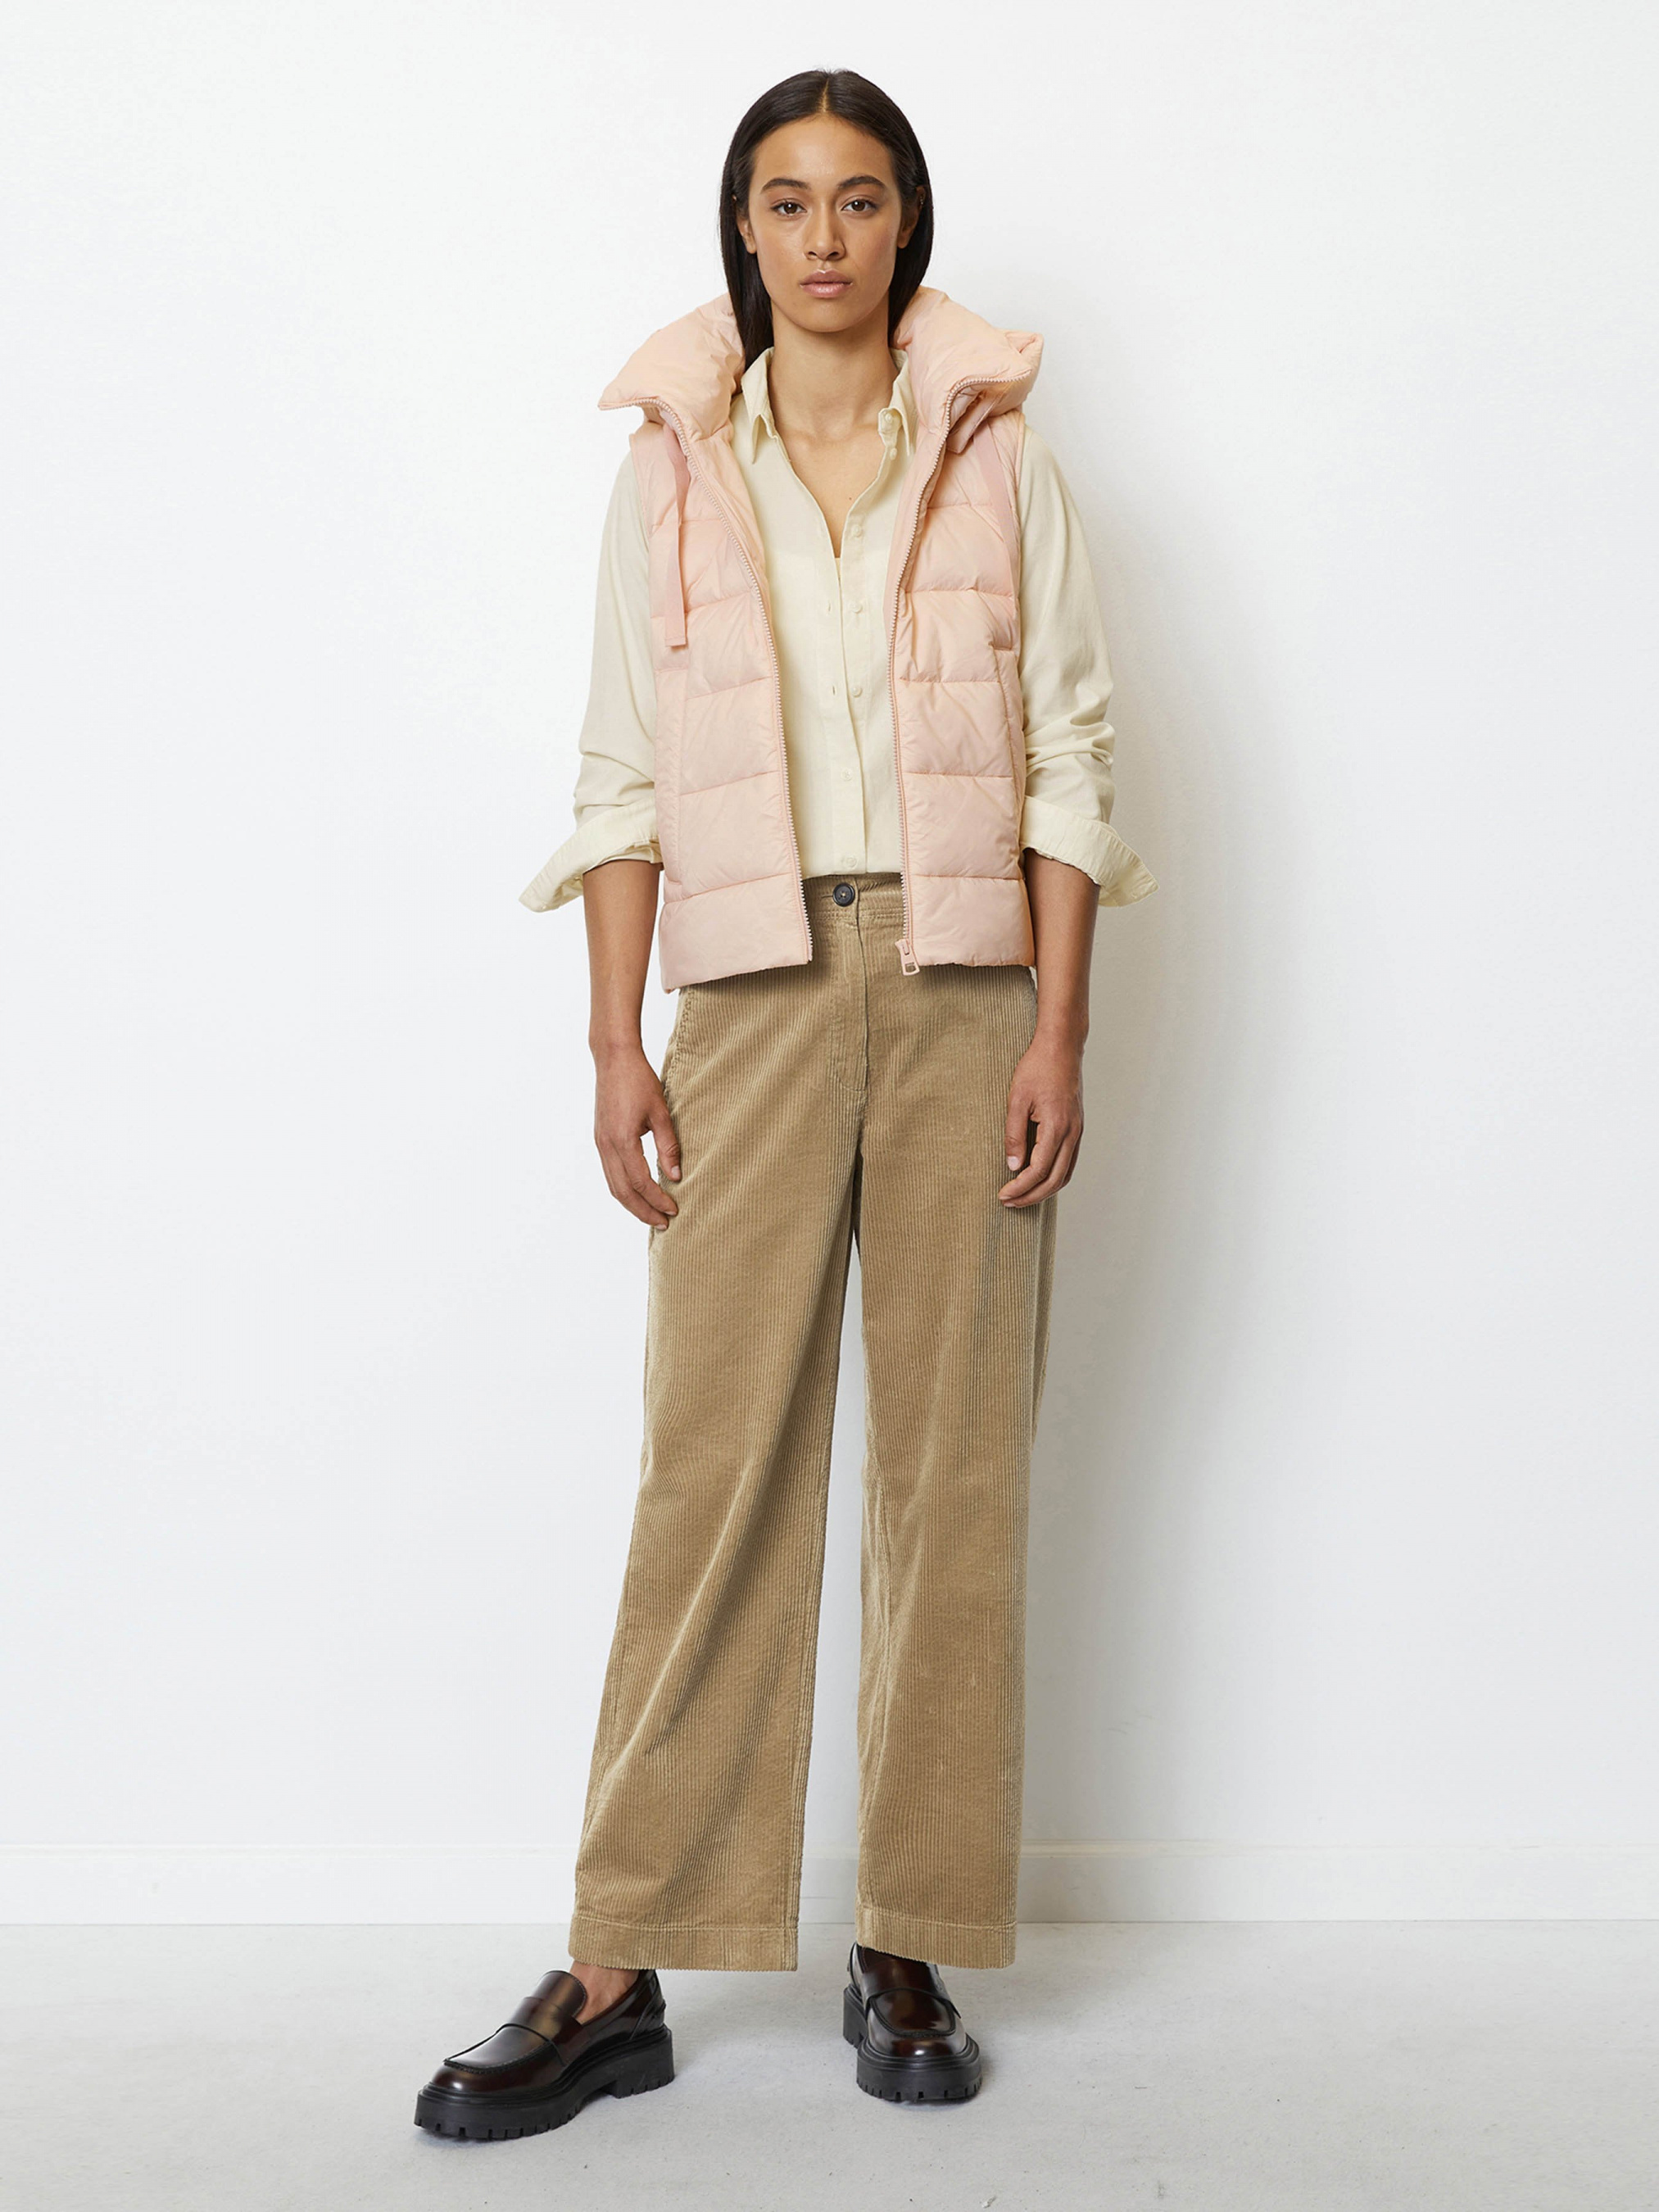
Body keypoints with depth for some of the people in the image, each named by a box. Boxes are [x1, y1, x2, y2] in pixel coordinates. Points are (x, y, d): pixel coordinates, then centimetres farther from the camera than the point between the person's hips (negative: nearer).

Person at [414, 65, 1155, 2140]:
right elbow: (623, 773, 7)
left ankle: (911, 1948, 13)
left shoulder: (999, 460, 9)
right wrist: (618, 1042, -2)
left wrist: (1058, 1032, -5)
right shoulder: (672, 470, 10)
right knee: (711, 1461, -4)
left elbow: (1068, 758, 4)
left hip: (964, 982, 1)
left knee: (955, 1462, 1)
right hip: (754, 984, 0)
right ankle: (619, 1972, 4)